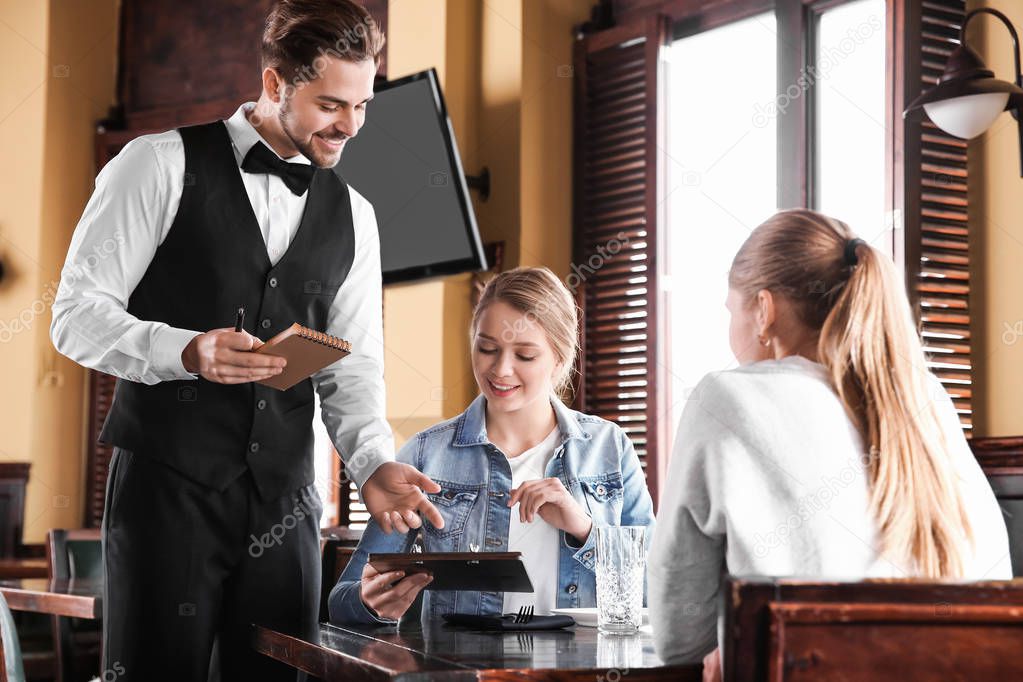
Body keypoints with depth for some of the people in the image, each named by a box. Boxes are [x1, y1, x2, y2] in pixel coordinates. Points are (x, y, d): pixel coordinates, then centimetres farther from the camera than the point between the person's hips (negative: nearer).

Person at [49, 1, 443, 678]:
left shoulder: (352, 216, 13)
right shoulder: (161, 165, -1)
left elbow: (352, 371, 11)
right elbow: (77, 315, -5)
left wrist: (375, 464, -8)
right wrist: (187, 351, -21)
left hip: (285, 502, 4)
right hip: (167, 488, -4)